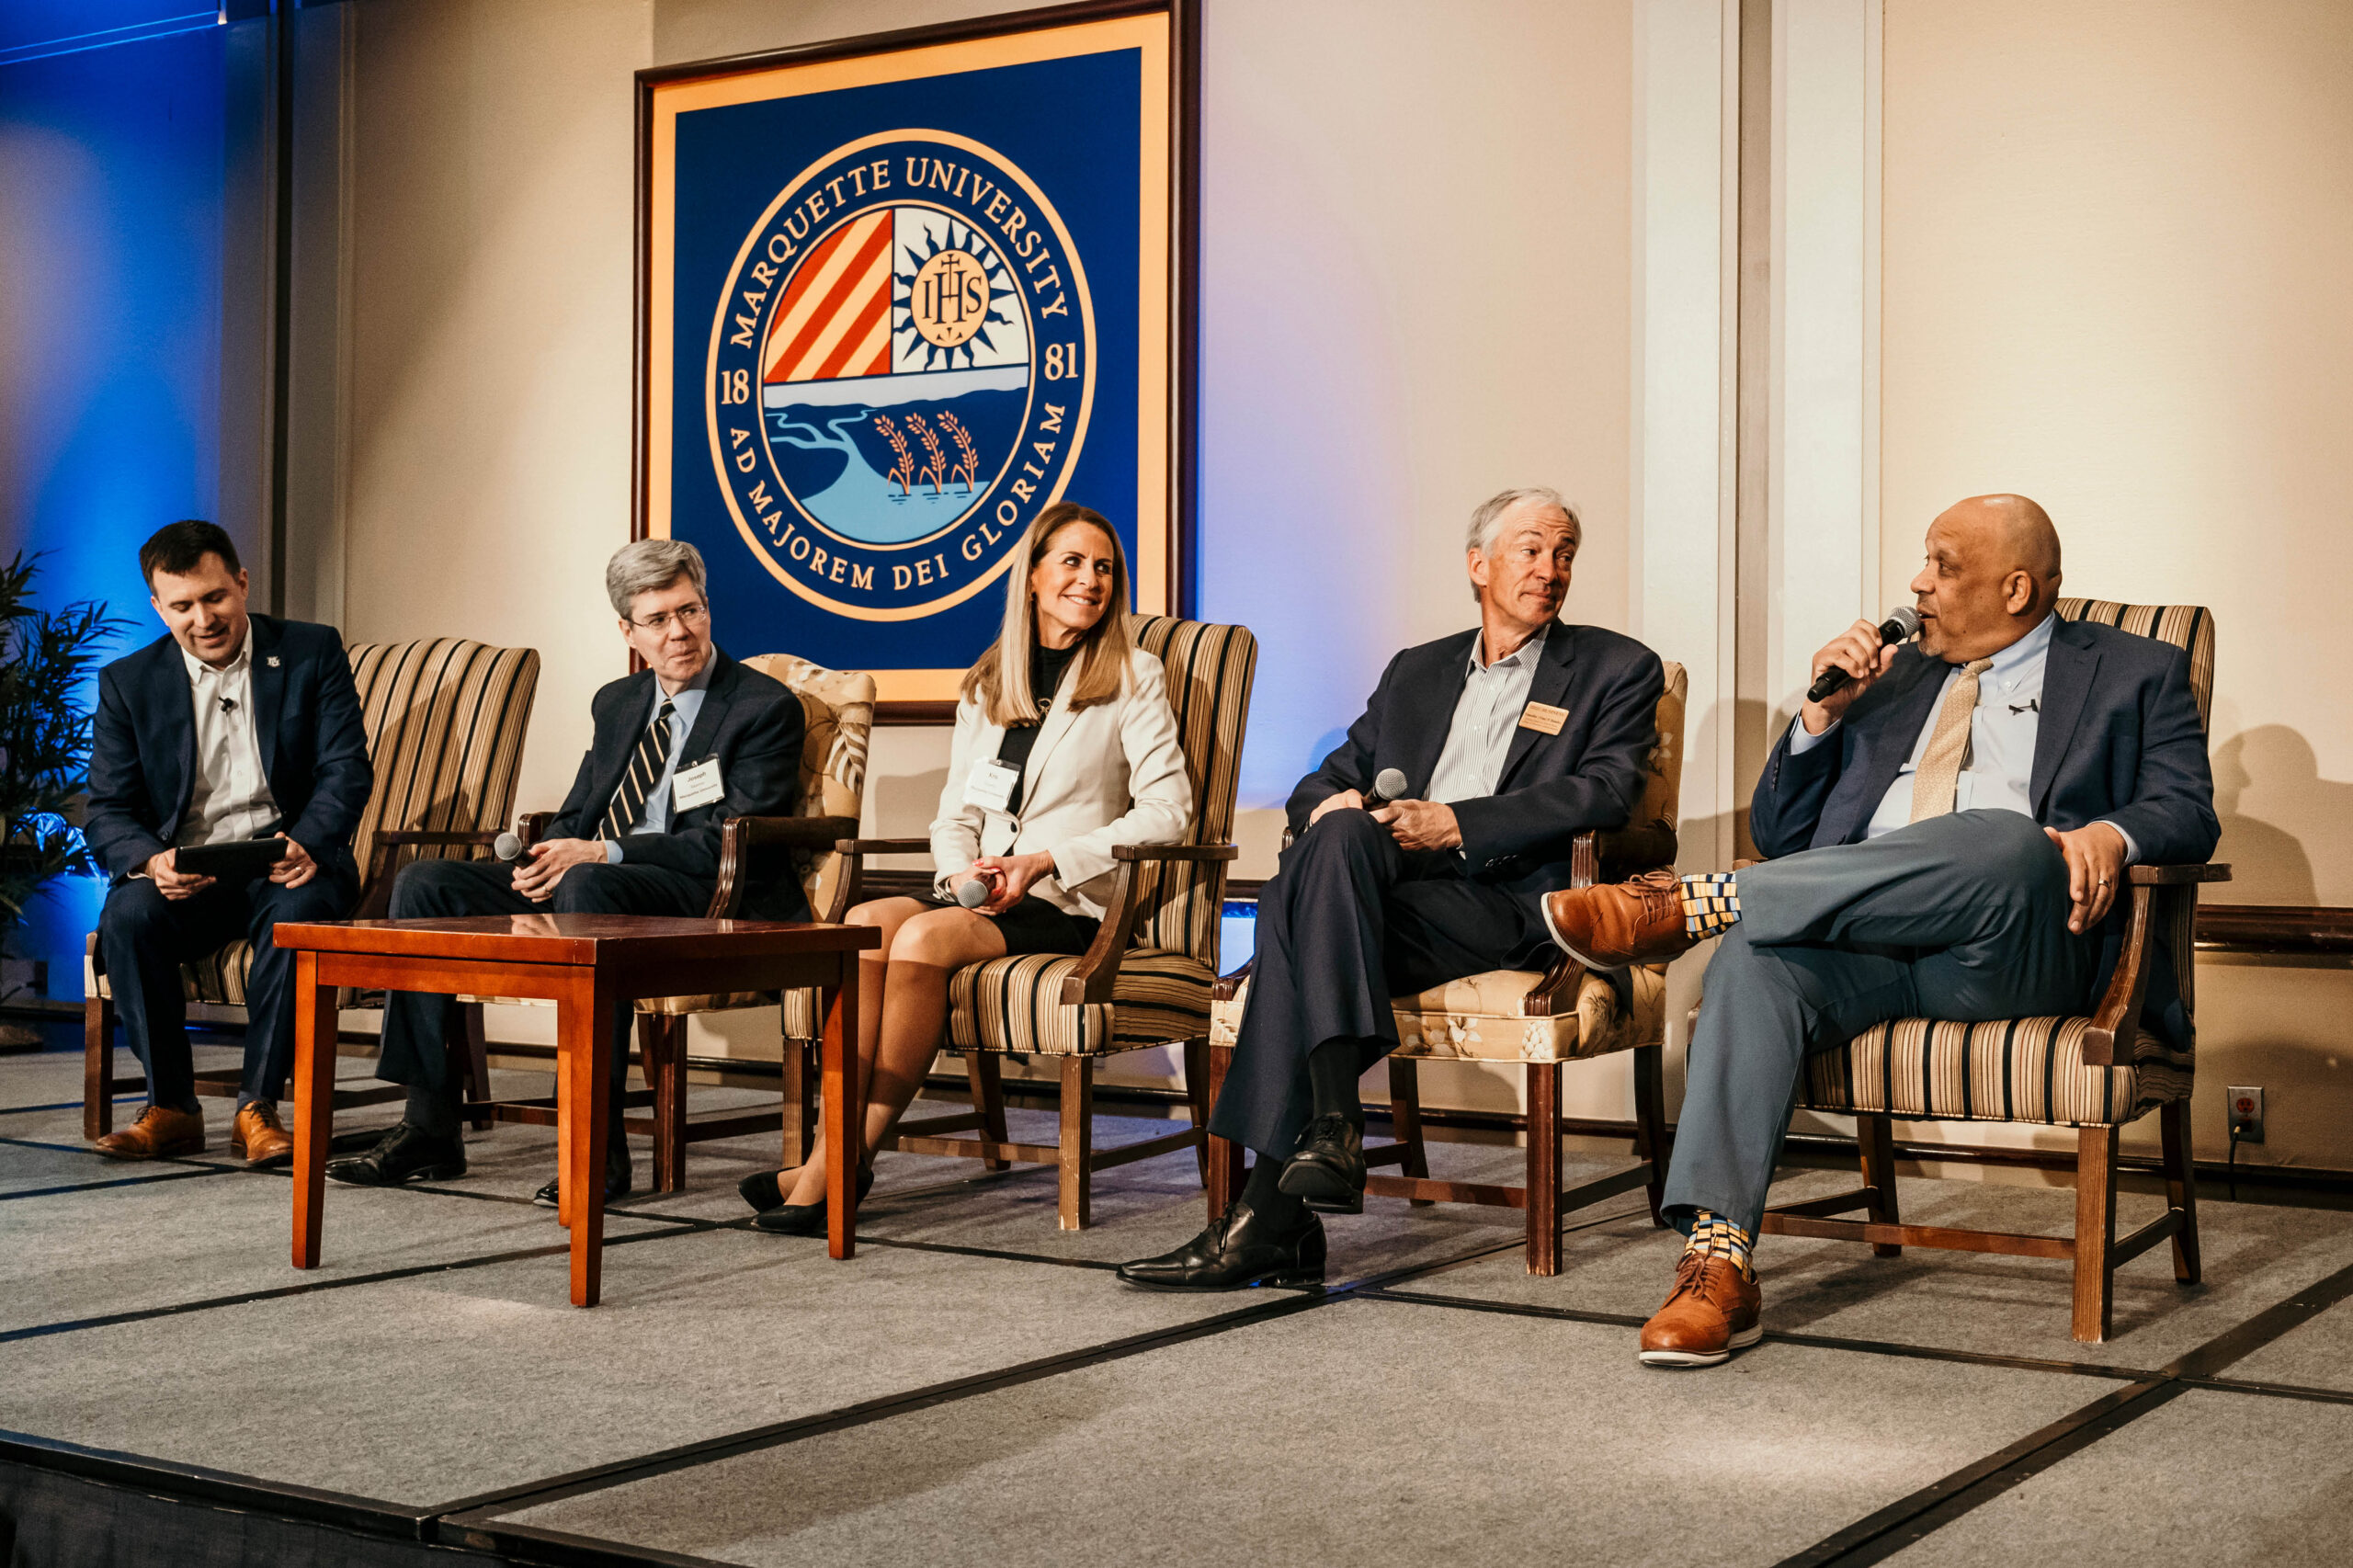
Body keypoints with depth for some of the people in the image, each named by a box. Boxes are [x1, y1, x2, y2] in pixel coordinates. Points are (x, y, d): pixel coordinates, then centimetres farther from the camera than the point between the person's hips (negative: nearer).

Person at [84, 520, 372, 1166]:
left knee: (298, 911, -35)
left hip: (285, 867, -1)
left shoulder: (313, 653, 4)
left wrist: (305, 844, -25)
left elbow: (346, 772, -4)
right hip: (182, 875, 2)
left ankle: (257, 1108, -27)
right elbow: (107, 814, 1)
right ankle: (170, 1108, -19)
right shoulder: (128, 682, 7)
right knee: (128, 914, -31)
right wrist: (152, 861, -23)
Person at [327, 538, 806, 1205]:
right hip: (583, 884, 8)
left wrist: (604, 853, -22)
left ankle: (598, 1143, -35)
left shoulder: (766, 708, -3)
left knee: (589, 888, -40)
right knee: (423, 884, -8)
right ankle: (428, 1128, -10)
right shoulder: (617, 703, 20)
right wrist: (546, 858, -4)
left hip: (699, 901, -7)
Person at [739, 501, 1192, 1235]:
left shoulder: (1133, 678, 5)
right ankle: (832, 1156, -33)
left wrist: (1044, 860, -12)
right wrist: (966, 873, -5)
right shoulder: (987, 683, 20)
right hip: (979, 897, 5)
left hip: (1069, 906, -4)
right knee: (867, 922, -28)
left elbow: (1166, 810, -4)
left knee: (926, 936, -32)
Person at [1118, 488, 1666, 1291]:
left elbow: (1607, 792, -4)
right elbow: (1326, 778, 25)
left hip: (1507, 901, -4)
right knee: (1314, 864, -33)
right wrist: (1331, 804, -3)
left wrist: (1456, 824, -14)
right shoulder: (1417, 670, 29)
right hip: (1386, 884, 4)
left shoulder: (1617, 669, 14)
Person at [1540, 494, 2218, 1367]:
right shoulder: (1891, 681, 28)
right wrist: (1822, 713, 8)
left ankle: (1695, 902, -32)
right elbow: (1778, 837, 24)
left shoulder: (2136, 674, 19)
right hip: (1864, 945, 3)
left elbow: (2188, 814, 4)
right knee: (1754, 958, -31)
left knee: (2006, 838, -37)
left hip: (2017, 954, -3)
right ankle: (1718, 1257, -40)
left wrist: (2112, 833, -19)